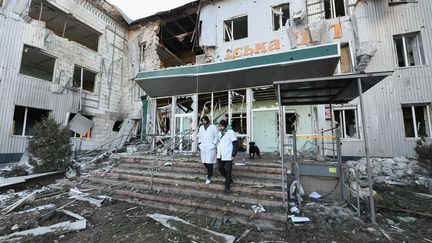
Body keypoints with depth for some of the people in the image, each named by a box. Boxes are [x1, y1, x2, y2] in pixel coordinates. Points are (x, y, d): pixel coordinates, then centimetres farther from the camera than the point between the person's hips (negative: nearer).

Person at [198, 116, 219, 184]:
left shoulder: (213, 127, -3)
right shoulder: (201, 127, 11)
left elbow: (217, 137, -2)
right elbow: (199, 136, 20)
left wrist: (213, 144, -10)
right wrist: (199, 143, 9)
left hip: (211, 147, -5)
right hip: (203, 147, 5)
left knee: (210, 162, -6)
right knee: (204, 162, 9)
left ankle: (209, 177, 6)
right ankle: (210, 172, 37)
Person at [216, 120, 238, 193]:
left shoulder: (231, 132, -10)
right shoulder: (219, 133, 10)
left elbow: (235, 144, -11)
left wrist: (233, 154, -15)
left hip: (228, 156, -6)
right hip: (220, 155, 7)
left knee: (228, 171, 0)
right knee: (220, 168, 9)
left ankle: (227, 187, 15)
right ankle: (230, 179, 34)